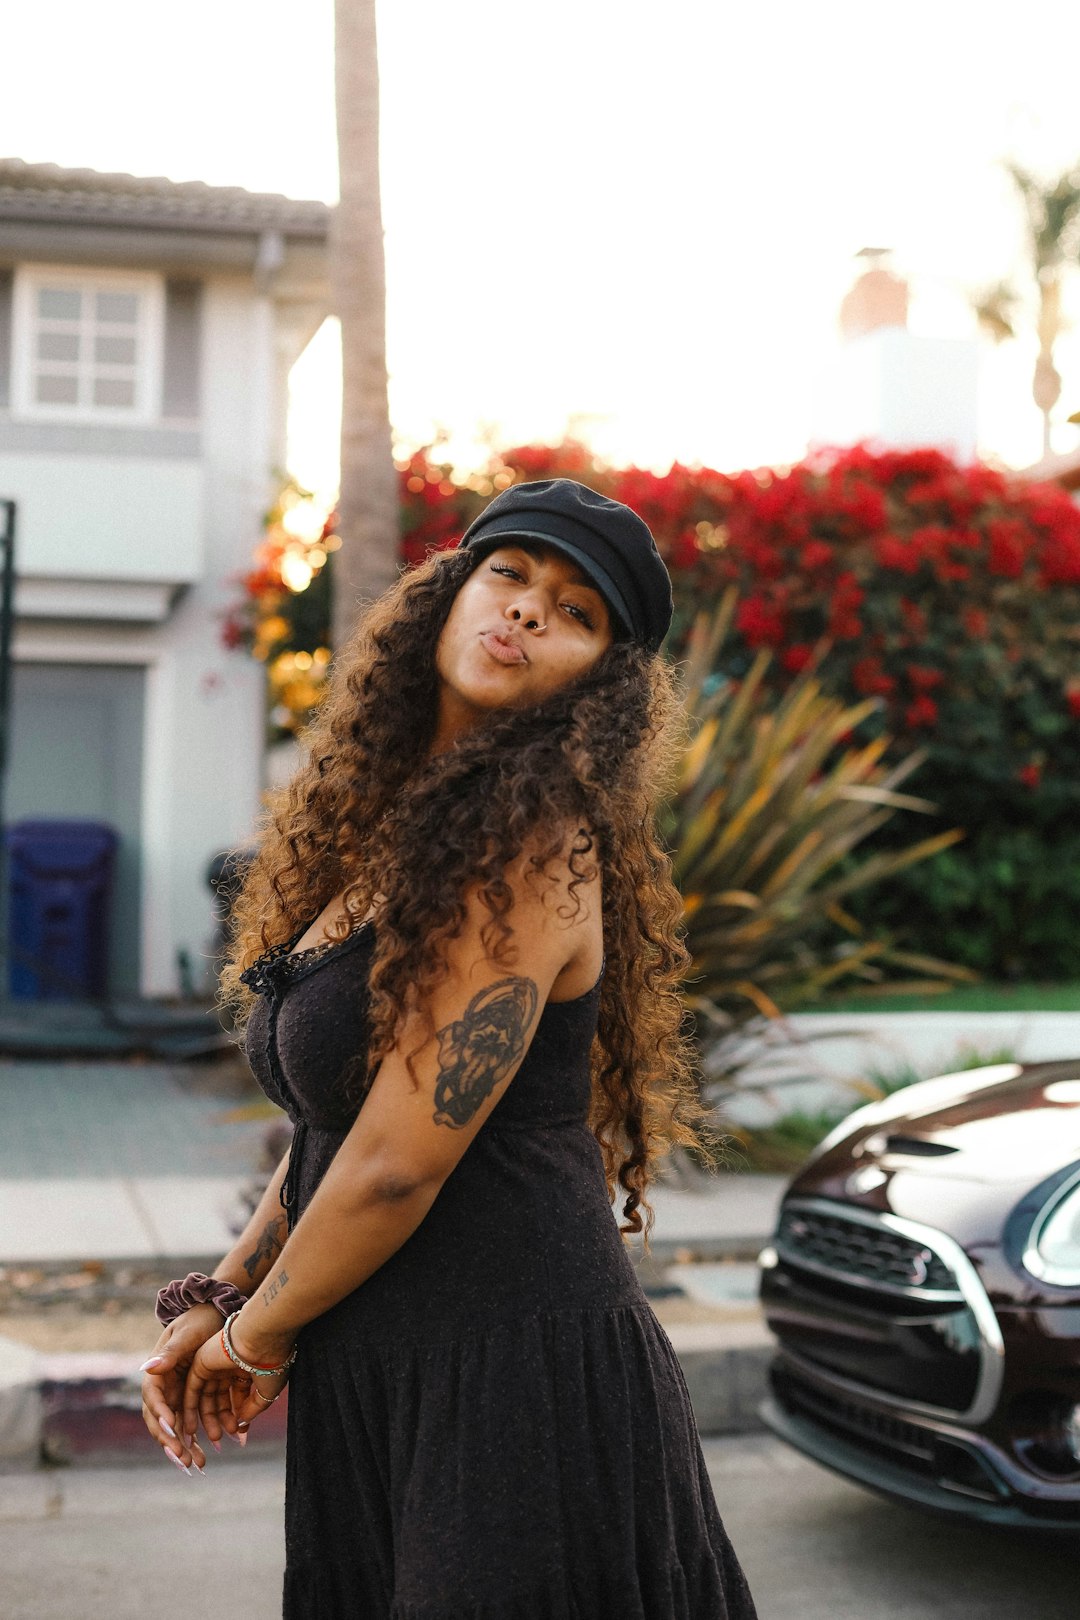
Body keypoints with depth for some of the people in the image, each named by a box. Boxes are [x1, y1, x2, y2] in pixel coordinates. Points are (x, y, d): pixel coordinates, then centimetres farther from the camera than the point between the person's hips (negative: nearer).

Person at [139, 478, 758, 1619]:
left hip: (519, 1384, -8)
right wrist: (218, 1298, 7)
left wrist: (256, 1337, -5)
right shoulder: (394, 833, 9)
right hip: (377, 1385, 8)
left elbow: (400, 1160, -20)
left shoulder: (535, 843, -19)